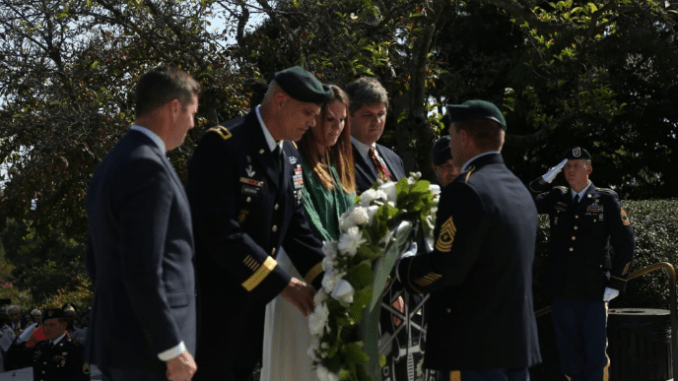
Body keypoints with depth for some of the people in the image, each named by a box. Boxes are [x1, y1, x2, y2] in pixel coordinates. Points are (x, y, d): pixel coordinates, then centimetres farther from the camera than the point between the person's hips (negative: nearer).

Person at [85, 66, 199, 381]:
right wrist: (173, 349, -18)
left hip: (112, 339, 10)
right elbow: (142, 271, -22)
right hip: (148, 347, -10)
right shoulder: (149, 168, -16)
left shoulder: (111, 164, 14)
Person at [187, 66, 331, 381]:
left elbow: (296, 228, 11)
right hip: (213, 305, -8)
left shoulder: (289, 155, 9)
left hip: (255, 302, 8)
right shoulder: (222, 146, -18)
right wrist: (281, 283, -22)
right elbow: (220, 233, -25)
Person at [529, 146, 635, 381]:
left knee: (595, 354, 1)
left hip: (593, 292, -3)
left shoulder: (607, 200, 0)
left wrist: (616, 284, -5)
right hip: (561, 291, 3)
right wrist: (543, 181, -8)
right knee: (569, 355, 9)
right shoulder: (557, 198, 9)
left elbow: (625, 243, 0)